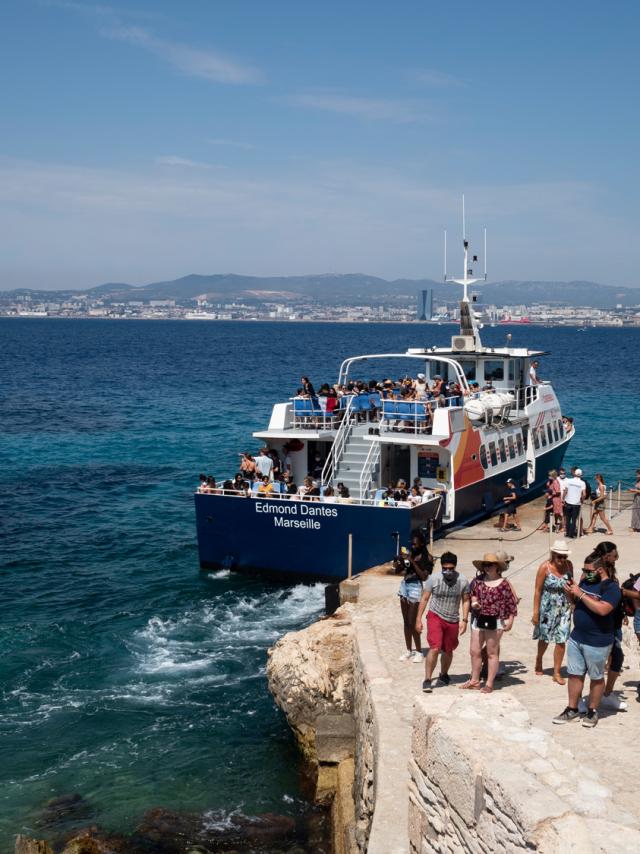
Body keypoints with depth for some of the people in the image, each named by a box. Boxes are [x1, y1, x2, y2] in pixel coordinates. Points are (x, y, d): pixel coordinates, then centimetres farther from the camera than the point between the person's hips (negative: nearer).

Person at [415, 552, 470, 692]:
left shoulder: (463, 581, -6)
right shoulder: (433, 579, -11)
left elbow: (465, 601, 5)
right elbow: (424, 599, -3)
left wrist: (464, 620, -2)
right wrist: (418, 619, -3)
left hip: (453, 620, 3)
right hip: (435, 617, -3)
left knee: (448, 650, 16)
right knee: (434, 648, -17)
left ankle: (443, 674, 40)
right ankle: (427, 680, -9)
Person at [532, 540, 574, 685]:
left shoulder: (569, 565, -6)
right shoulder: (545, 567, -16)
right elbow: (537, 590, -12)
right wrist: (535, 612, -13)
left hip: (564, 608, 2)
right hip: (547, 608, -2)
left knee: (561, 640, -1)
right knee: (545, 638, 16)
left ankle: (557, 673, 10)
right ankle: (539, 660, 44)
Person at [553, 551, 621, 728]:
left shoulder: (611, 588, -16)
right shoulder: (585, 581, 5)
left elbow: (602, 609, -31)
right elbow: (576, 602, 18)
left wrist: (580, 594, -26)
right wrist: (570, 592, -4)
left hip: (597, 642, -7)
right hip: (576, 637, 7)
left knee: (596, 678, 10)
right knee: (574, 674, 12)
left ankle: (592, 711, 24)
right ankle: (572, 710, 22)